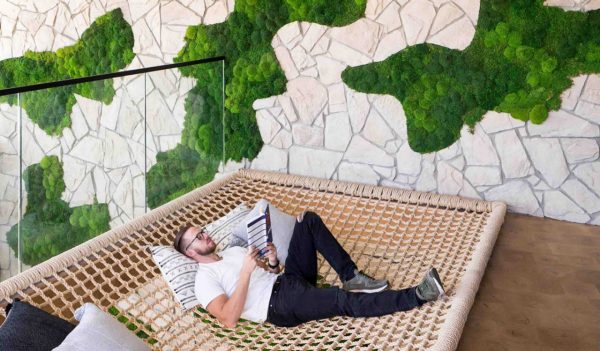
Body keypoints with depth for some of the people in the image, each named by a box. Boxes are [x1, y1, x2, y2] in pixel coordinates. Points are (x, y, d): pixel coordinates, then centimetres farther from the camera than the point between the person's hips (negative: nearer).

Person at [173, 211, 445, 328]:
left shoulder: (234, 250, 24)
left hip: (289, 279, 8)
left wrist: (272, 262, -1)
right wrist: (246, 271, -19)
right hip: (280, 304, -8)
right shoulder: (204, 280, 0)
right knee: (343, 301, -29)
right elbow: (229, 320, -16)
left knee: (308, 220, -7)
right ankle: (417, 295, -25)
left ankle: (351, 277, -10)